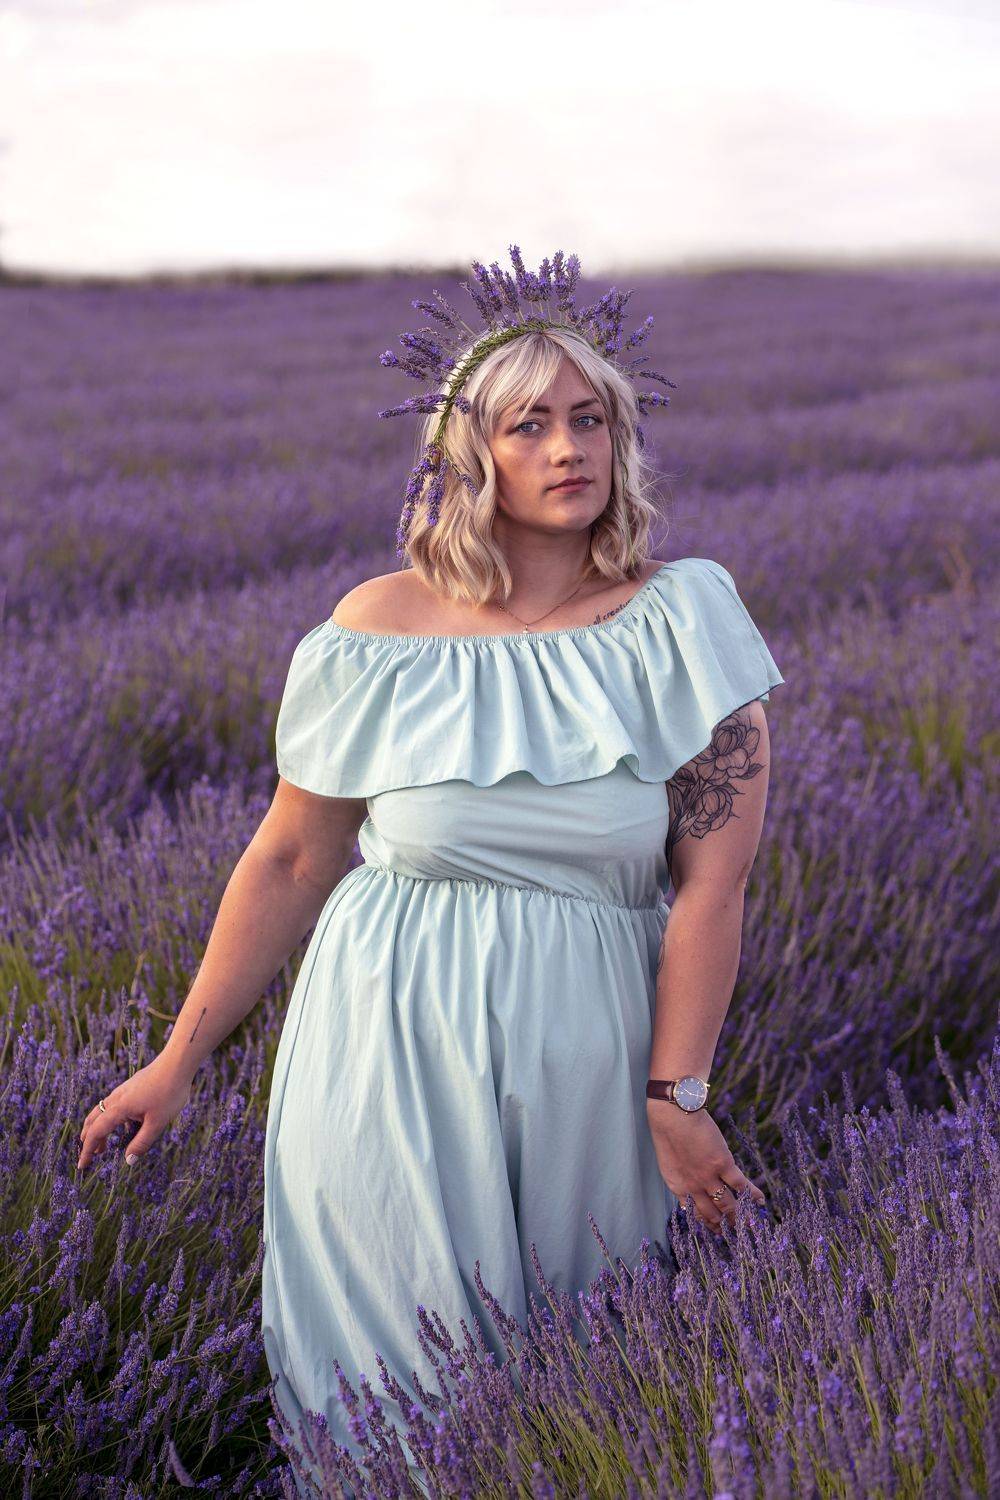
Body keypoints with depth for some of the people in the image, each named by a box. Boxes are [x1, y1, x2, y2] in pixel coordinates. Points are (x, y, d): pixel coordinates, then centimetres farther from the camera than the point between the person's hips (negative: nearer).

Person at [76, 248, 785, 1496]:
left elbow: (712, 881, -6)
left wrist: (676, 1098, -9)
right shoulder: (381, 633, -4)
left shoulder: (679, 623, -5)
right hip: (390, 1046, 0)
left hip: (584, 1051, 0)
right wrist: (178, 1061, 4)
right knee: (388, 1389, 11)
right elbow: (289, 861, 2)